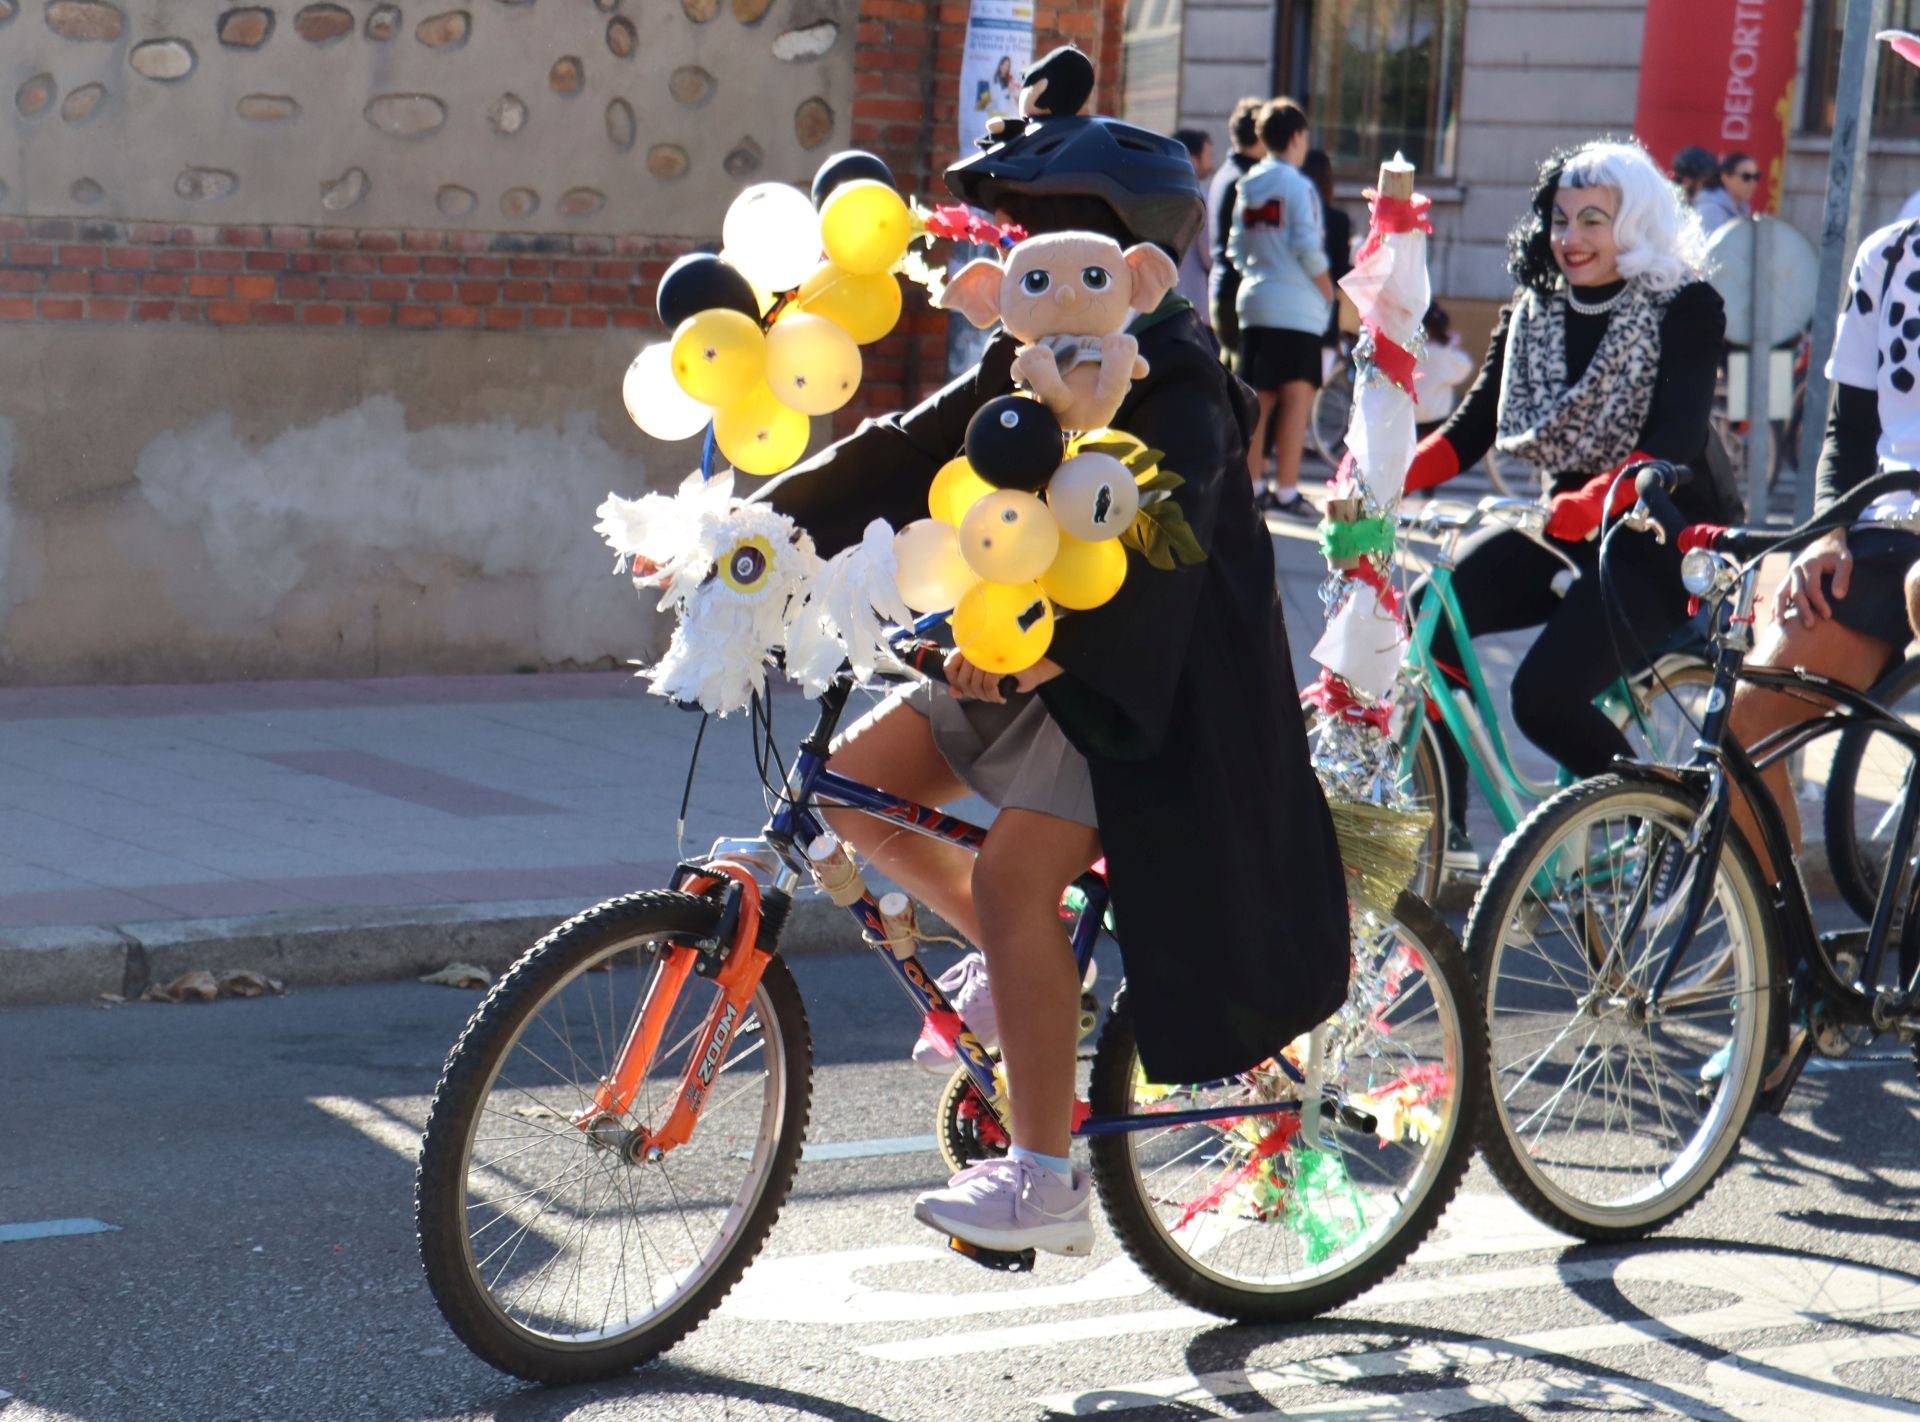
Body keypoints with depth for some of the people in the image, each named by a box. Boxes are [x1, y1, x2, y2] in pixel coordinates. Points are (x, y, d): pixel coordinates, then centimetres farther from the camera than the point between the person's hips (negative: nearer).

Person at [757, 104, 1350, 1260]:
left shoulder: (1175, 384, -16)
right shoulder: (1027, 363, 11)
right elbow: (907, 453, 8)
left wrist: (1043, 641, -46)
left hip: (1138, 682, -9)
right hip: (1023, 660, 9)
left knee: (1012, 875, -23)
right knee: (854, 785, 0)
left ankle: (1043, 1181, -17)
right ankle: (1035, 970, 18)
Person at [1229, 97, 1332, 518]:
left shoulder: (1247, 186, 10)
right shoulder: (1297, 185, -10)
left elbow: (1236, 248, 12)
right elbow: (1308, 248, -15)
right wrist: (1327, 291, -2)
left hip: (1254, 301, 7)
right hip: (1295, 306, -7)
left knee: (1258, 399, 12)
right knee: (1296, 399, -5)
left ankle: (1251, 485, 15)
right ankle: (1286, 492, -7)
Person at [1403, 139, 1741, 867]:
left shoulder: (1687, 308, -12)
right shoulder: (1535, 313, 5)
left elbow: (1675, 440, -25)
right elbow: (1470, 429, 1)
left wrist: (1595, 503, -44)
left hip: (1663, 538, -6)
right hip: (1566, 532, 6)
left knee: (1544, 694, -26)